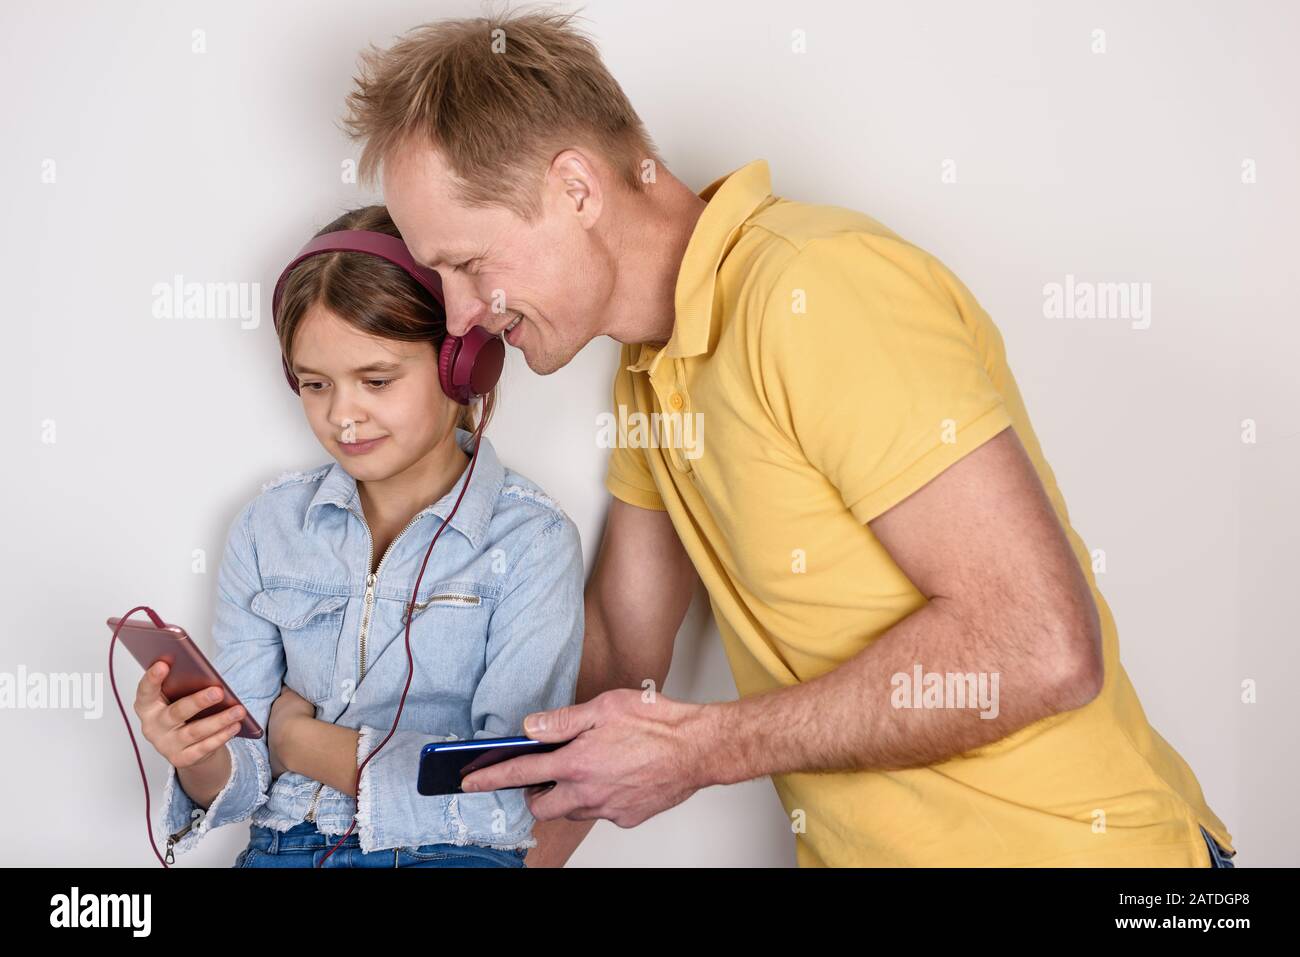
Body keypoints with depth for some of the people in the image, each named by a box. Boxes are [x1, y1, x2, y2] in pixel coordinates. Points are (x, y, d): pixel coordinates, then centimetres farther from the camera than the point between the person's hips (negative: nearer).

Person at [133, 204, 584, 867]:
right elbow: (244, 765, 9)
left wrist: (302, 739, -3)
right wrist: (199, 761, -14)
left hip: (449, 851, -1)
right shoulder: (267, 528, 9)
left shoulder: (531, 540, -3)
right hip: (285, 845, 2)